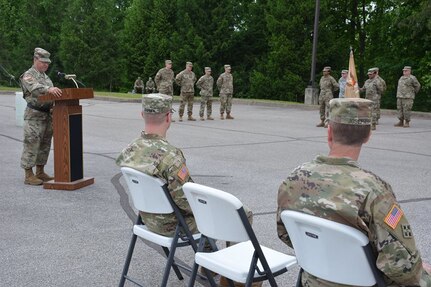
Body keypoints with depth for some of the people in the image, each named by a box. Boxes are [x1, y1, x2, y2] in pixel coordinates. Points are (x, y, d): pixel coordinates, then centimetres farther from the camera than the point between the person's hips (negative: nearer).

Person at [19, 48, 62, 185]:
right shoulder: (28, 75, -7)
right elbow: (34, 88, -29)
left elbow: (52, 94, 20)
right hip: (34, 116, -8)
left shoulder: (46, 77, 20)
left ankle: (40, 172, 21)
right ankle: (29, 175, -1)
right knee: (32, 145, -6)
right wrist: (48, 89, -45)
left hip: (47, 115, 8)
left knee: (44, 145, 12)